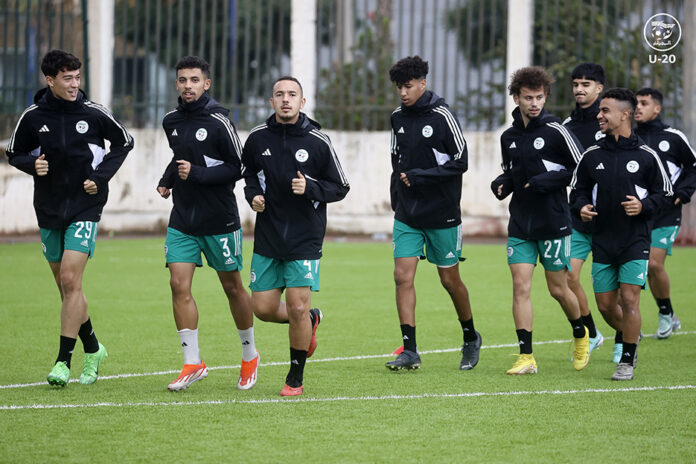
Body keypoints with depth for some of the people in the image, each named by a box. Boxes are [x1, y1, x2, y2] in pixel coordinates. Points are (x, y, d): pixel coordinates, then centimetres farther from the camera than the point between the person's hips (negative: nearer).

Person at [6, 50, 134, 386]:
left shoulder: (94, 113, -7)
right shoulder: (33, 117, -3)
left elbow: (124, 143, 7)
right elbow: (14, 153, 11)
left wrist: (101, 176, -5)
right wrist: (32, 164, -11)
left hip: (85, 207, -3)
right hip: (49, 209, 3)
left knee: (70, 280, -15)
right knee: (65, 286, 10)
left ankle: (63, 362, -13)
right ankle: (92, 349, 30)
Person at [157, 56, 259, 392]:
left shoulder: (218, 121, -12)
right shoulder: (172, 122, 7)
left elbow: (237, 167, -12)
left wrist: (196, 174, -21)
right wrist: (167, 180, 8)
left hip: (219, 220, -5)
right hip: (182, 219, 5)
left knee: (232, 287, 7)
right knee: (179, 285, -7)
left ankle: (249, 355, 26)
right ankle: (192, 363, -3)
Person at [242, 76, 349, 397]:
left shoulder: (318, 142, -7)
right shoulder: (258, 138, 1)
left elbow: (340, 187, -1)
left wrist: (310, 188, -18)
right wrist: (253, 195, -1)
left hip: (305, 238, -3)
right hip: (267, 237, 3)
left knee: (298, 308, -8)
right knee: (263, 308, 2)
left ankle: (296, 376, 11)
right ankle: (311, 321, 34)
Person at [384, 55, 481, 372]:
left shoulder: (441, 116, -11)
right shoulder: (398, 118, 7)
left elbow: (460, 162, -13)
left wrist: (420, 176, -19)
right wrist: (396, 200, 13)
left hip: (441, 215, -5)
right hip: (407, 215, 5)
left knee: (449, 279, 6)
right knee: (403, 276, -8)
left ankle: (471, 338, 29)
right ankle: (410, 351, -7)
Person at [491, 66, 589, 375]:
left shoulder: (556, 131, -9)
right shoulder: (509, 137, 7)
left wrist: (546, 181, -17)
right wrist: (502, 184, 0)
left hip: (553, 222, -4)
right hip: (520, 225, 4)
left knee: (558, 289, 5)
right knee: (520, 286, -6)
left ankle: (581, 335, 34)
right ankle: (526, 357, -3)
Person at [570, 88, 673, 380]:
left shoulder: (645, 155, -4)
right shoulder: (592, 155, 5)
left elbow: (664, 193, 3)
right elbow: (578, 189, 15)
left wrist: (643, 206, -16)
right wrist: (582, 206, -7)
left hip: (635, 240, -4)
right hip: (602, 240, 4)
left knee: (629, 298, -11)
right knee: (605, 304, 5)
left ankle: (627, 360, 2)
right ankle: (630, 335, 35)